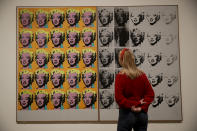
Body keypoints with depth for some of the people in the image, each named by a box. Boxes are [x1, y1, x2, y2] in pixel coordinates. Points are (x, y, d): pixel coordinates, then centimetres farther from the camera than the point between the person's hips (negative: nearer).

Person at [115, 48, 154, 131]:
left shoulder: (120, 76, -9)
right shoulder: (142, 75, 2)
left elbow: (119, 98, -15)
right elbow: (150, 94, -1)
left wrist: (131, 106, -9)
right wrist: (142, 107, -6)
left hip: (127, 113, -4)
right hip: (142, 114, 4)